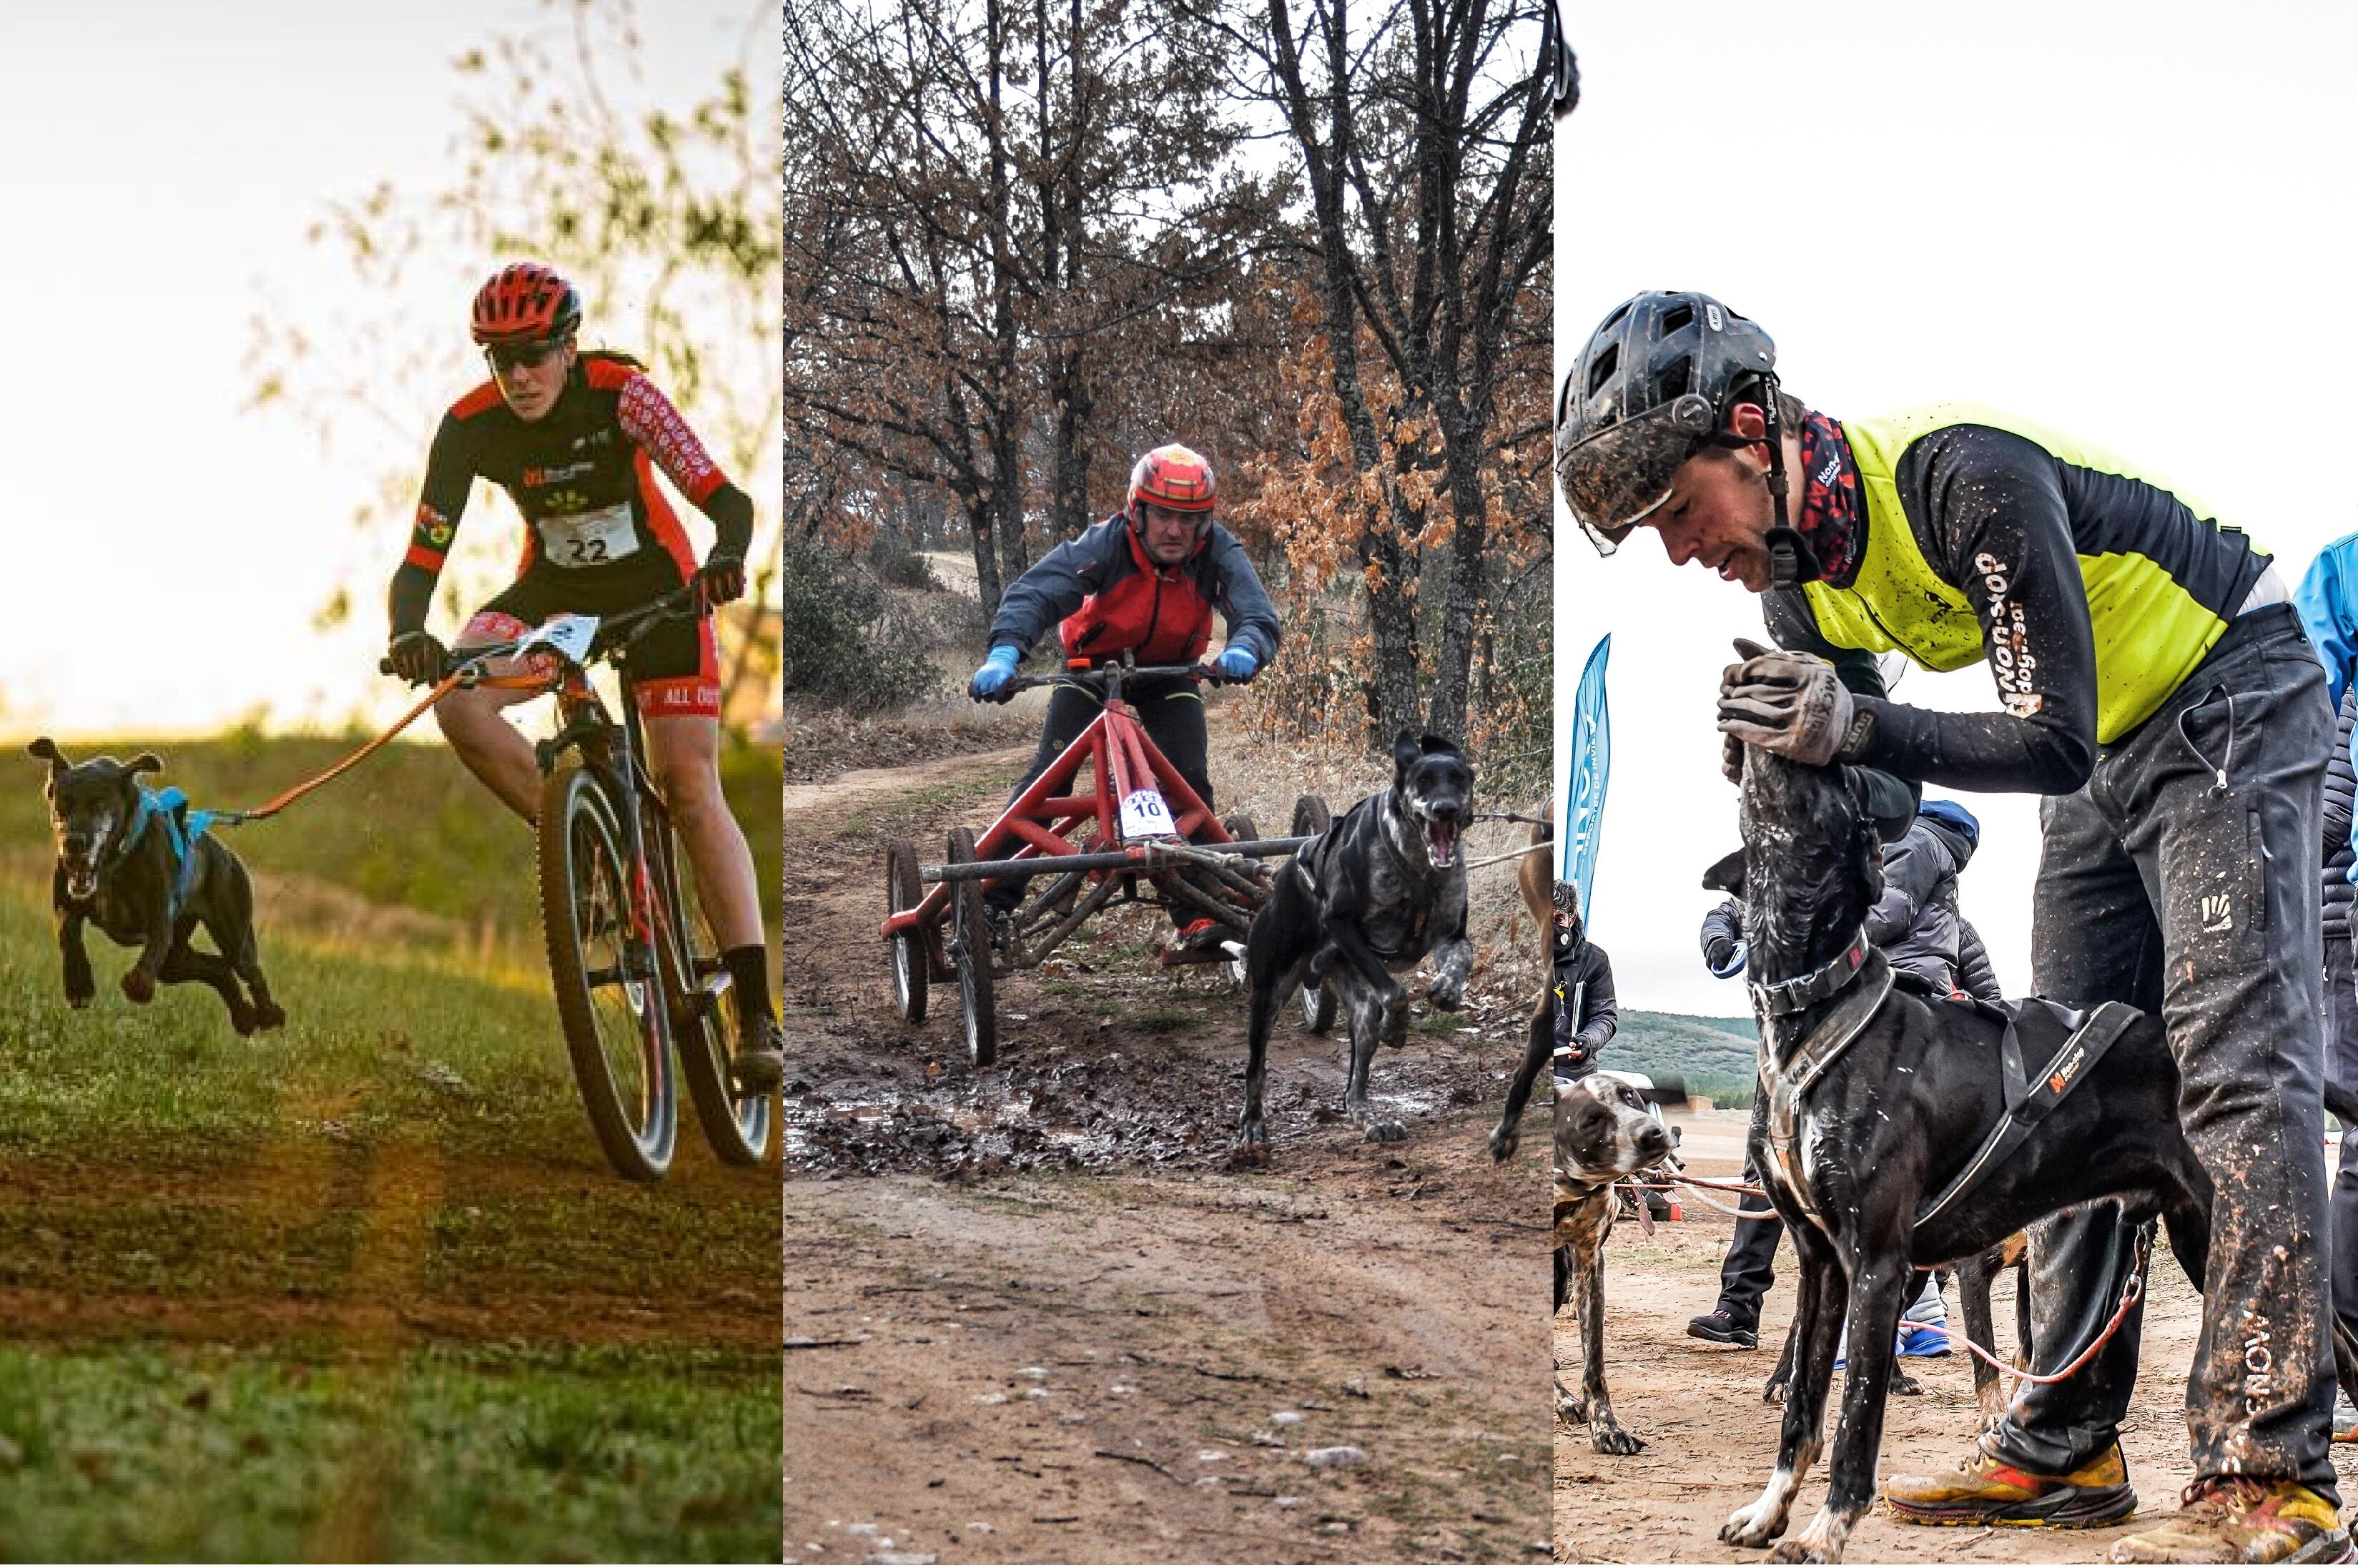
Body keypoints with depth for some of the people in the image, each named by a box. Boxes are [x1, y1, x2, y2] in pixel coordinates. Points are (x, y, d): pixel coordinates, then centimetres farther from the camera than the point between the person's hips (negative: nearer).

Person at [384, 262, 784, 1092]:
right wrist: (408, 634, -42)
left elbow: (724, 496, -31)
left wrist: (726, 556, -54)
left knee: (691, 789, -12)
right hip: (553, 587, 3)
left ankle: (758, 1015, -12)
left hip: (655, 583, -3)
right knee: (457, 703, -27)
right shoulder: (471, 426, -19)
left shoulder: (620, 392, -25)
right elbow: (422, 559, -20)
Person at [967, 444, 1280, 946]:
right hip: (1093, 666, -1)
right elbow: (1035, 593, -41)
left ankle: (1200, 914, -5)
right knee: (1049, 774, -14)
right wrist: (1005, 653, -60)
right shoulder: (1103, 545, -31)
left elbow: (1258, 616, -36)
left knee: (1188, 781, -14)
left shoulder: (1218, 552, -27)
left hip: (1170, 674, 1)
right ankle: (994, 899, -9)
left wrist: (1244, 650, -61)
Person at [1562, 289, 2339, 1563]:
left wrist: (1858, 729, -40)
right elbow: (1864, 759, 6)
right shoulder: (1795, 571, -5)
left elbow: (2054, 742, -31)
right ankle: (2063, 1447, 9)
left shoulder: (1966, 477, -32)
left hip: (2231, 702, -9)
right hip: (2103, 756, 9)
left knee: (2233, 1060, -18)